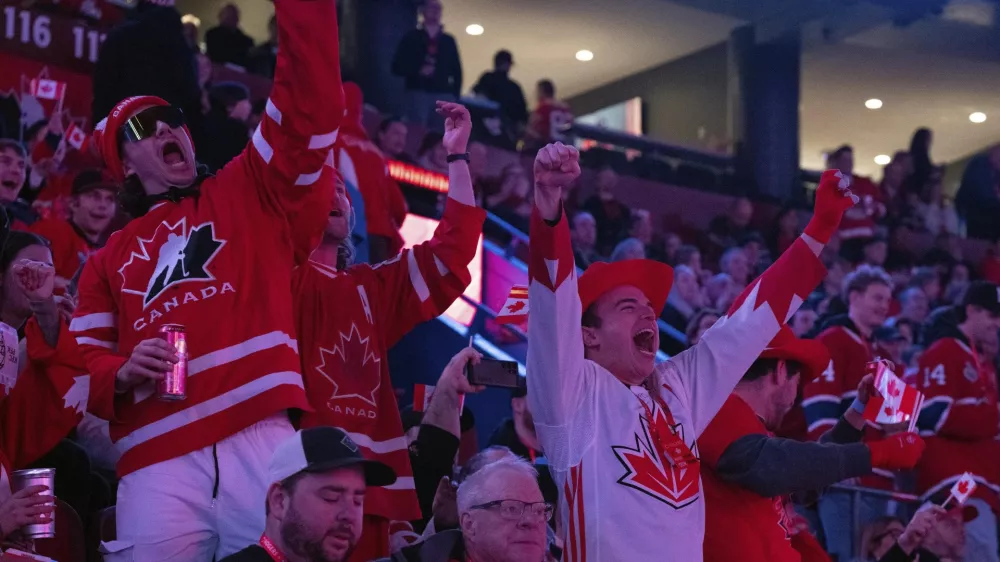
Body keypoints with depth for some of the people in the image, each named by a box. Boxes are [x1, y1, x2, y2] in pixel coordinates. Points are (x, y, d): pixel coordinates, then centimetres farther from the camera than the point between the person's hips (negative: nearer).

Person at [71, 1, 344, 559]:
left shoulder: (248, 194, 20)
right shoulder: (109, 261, 24)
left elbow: (309, 105, 6)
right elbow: (86, 365, 19)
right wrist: (122, 373, -4)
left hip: (263, 443, -1)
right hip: (158, 462, 1)